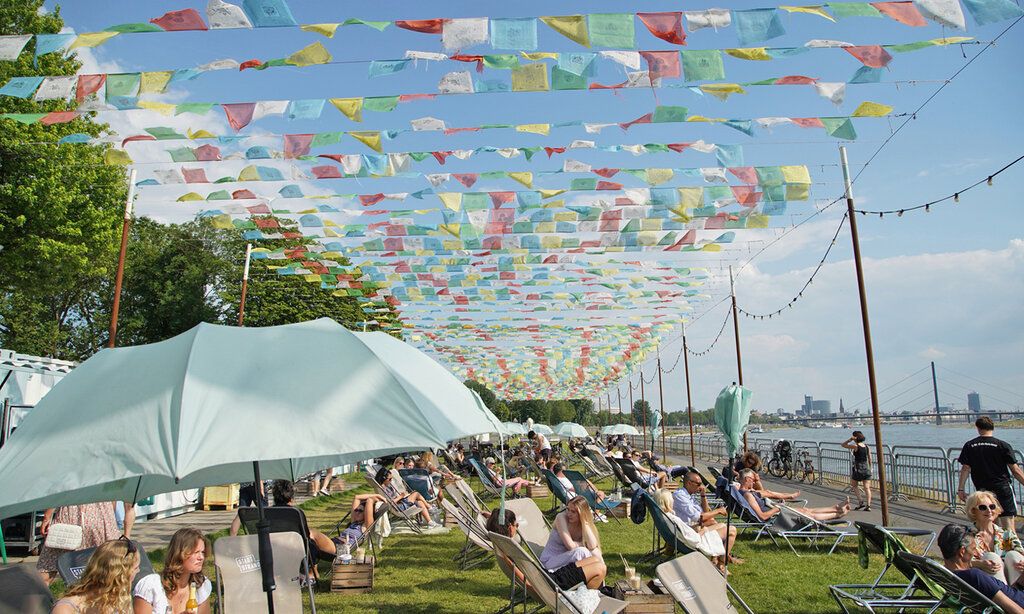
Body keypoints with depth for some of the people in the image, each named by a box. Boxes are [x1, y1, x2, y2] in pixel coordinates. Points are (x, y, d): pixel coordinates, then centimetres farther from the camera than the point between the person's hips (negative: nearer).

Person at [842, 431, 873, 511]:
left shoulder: (855, 446, -12)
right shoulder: (866, 446, 4)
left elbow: (843, 445, -4)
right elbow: (870, 458, 11)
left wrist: (850, 439, -14)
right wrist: (870, 468, 22)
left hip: (858, 469, -5)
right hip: (866, 469, 5)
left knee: (854, 485, 15)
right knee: (867, 488, 5)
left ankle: (860, 501, 6)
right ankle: (868, 505, 0)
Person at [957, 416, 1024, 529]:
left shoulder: (969, 446, 0)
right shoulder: (1003, 445, -5)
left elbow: (965, 469, -2)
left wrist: (961, 489, 1)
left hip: (981, 489, 2)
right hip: (1003, 488, -2)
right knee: (1007, 520, 1)